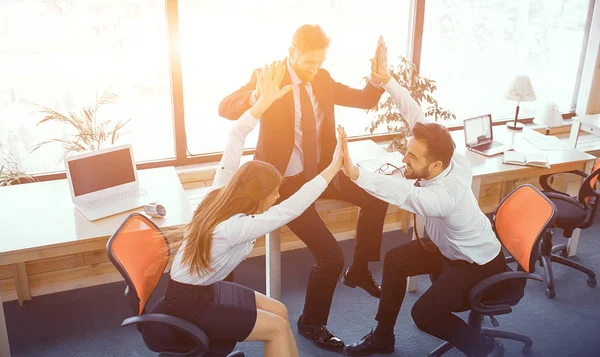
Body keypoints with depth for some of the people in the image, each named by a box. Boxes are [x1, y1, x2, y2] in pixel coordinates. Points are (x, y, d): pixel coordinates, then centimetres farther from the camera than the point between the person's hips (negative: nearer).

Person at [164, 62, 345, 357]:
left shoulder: (219, 194, -10)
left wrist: (265, 101, -11)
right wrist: (332, 169, -32)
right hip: (188, 302, -9)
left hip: (203, 288, 9)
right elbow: (291, 208, -37)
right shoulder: (234, 227, -33)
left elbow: (234, 137, -8)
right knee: (277, 327, -5)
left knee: (279, 310, 8)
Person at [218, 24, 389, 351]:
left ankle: (358, 270, 21)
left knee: (376, 196, 2)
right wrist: (257, 96, -45)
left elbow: (365, 101, 5)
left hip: (320, 170, 7)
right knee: (330, 256, -10)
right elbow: (225, 109, -26)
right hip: (286, 179, -7)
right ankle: (311, 323, 17)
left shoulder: (322, 79, 2)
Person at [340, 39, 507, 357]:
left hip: (480, 265, -8)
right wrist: (386, 80, -27)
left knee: (423, 313, -8)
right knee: (395, 259, 1)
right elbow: (417, 116, -22)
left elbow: (402, 194, -58)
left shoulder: (446, 195, -41)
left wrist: (354, 172, -71)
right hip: (451, 247, 9)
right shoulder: (447, 161, -21)